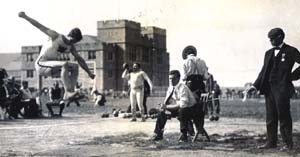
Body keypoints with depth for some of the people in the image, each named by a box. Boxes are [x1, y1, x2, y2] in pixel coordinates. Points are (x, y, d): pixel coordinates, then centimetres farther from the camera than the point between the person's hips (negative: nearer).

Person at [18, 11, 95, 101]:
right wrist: (25, 16, -13)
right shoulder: (56, 37, -12)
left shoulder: (71, 47, 5)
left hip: (52, 65, 8)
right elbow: (39, 26, -10)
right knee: (65, 65, -32)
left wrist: (89, 73, 9)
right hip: (41, 64, -8)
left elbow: (80, 59, 11)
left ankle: (68, 95, -9)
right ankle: (68, 91, -35)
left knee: (75, 66, -2)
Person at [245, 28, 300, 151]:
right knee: (270, 117, 8)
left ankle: (288, 143, 4)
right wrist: (255, 85, 6)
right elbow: (264, 71, 14)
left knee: (284, 116, -3)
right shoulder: (269, 53, 16)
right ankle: (271, 142, 14)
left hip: (282, 88, -6)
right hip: (269, 88, 6)